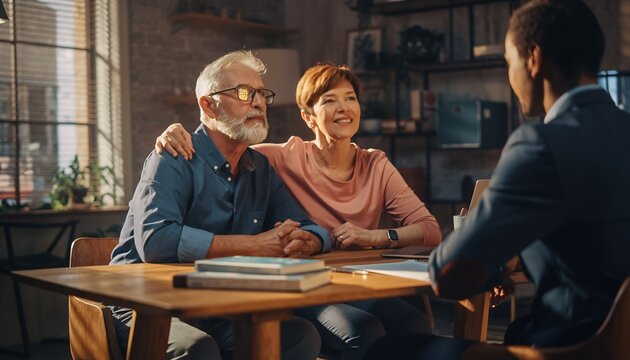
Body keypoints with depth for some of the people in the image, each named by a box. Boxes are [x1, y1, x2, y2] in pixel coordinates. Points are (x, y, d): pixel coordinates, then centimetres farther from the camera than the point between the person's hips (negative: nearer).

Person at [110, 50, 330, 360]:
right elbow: (155, 241, -27)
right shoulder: (173, 161, -10)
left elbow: (316, 230, 13)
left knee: (302, 334, -17)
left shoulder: (261, 169, 11)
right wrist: (256, 245, -22)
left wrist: (305, 241, -14)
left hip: (221, 309, 7)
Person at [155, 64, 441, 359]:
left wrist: (375, 236, -14)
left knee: (417, 327, -29)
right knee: (365, 332, -34)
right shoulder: (286, 159, -2)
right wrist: (179, 133, -16)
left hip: (360, 290, 3)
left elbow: (431, 231, 1)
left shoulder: (376, 166, 6)